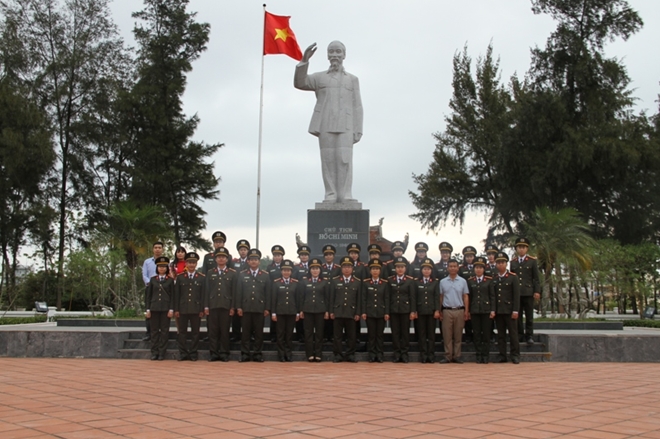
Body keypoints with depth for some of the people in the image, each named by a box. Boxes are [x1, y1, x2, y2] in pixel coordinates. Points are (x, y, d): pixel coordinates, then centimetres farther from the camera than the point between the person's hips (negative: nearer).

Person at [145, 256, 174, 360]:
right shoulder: (153, 279, 9)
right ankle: (154, 352, 8)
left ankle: (162, 352, 5)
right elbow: (148, 295, 10)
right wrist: (148, 309, 3)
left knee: (164, 331, 0)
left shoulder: (170, 280, 4)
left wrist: (171, 309, -6)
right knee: (154, 330, 3)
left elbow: (172, 296, 2)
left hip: (166, 309, -2)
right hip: (154, 308, 2)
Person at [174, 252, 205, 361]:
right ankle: (183, 353, 10)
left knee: (195, 333, 3)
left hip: (196, 309, -1)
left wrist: (202, 310, -4)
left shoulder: (201, 278, 4)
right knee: (182, 332, 3)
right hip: (182, 309, 1)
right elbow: (176, 295, 6)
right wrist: (176, 309, -1)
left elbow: (203, 295, 2)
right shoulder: (180, 277, 7)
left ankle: (193, 353, 10)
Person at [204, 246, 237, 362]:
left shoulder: (233, 273, 6)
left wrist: (233, 307, -4)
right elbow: (206, 290, 9)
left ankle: (224, 353, 8)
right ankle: (213, 353, 8)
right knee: (212, 330, 2)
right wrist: (206, 306, 2)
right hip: (212, 305, 2)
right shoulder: (210, 273, 12)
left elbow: (234, 291, 2)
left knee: (225, 331, 1)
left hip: (226, 306, -2)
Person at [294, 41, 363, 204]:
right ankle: (331, 196, -2)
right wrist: (304, 60, -13)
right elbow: (299, 83, 0)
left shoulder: (352, 80, 18)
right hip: (325, 124, 1)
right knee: (328, 160, -4)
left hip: (345, 125, -1)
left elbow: (357, 107, 11)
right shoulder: (320, 77, 17)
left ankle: (345, 197, -10)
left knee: (344, 159, -10)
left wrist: (358, 131, 0)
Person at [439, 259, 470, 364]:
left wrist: (466, 312, -1)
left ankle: (457, 356, 10)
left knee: (458, 335, 4)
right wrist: (440, 312, 5)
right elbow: (441, 297, 8)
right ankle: (448, 356, 5)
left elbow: (466, 297, 5)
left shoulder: (463, 281, 4)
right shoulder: (443, 282, 5)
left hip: (459, 311, 0)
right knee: (447, 335, 1)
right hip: (447, 311, 0)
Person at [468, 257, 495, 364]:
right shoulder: (470, 281, 7)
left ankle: (485, 355, 8)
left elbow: (492, 296, 1)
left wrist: (493, 310, -6)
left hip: (486, 310, -1)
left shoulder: (489, 280, 2)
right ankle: (478, 355, 10)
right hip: (474, 311, 2)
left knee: (486, 333, 1)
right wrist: (468, 311, 5)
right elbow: (469, 297, 8)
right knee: (476, 333, 3)